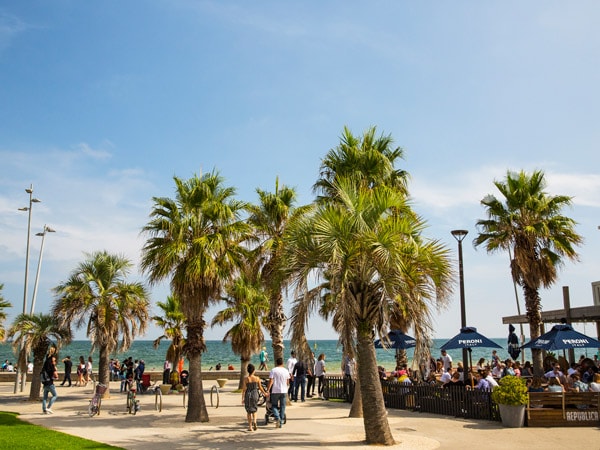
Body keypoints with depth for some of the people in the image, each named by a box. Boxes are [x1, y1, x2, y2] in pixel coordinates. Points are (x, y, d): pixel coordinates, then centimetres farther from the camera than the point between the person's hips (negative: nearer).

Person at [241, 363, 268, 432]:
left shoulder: (246, 379, -10)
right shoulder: (257, 378, -6)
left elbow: (244, 389, -8)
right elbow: (260, 387, 3)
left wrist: (242, 398, -2)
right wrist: (265, 393, 19)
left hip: (248, 395, -1)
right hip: (255, 395, 1)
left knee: (249, 411, 12)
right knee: (254, 409, 20)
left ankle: (250, 426, 13)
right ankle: (254, 421, -5)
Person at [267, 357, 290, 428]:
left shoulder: (273, 370, -5)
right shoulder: (286, 371, 5)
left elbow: (271, 381, -12)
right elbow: (288, 382, 10)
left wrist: (268, 390, -8)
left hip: (275, 391, -2)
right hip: (284, 391, 3)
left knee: (274, 405, 10)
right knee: (282, 407, 9)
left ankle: (277, 418, -13)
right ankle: (281, 422, 11)